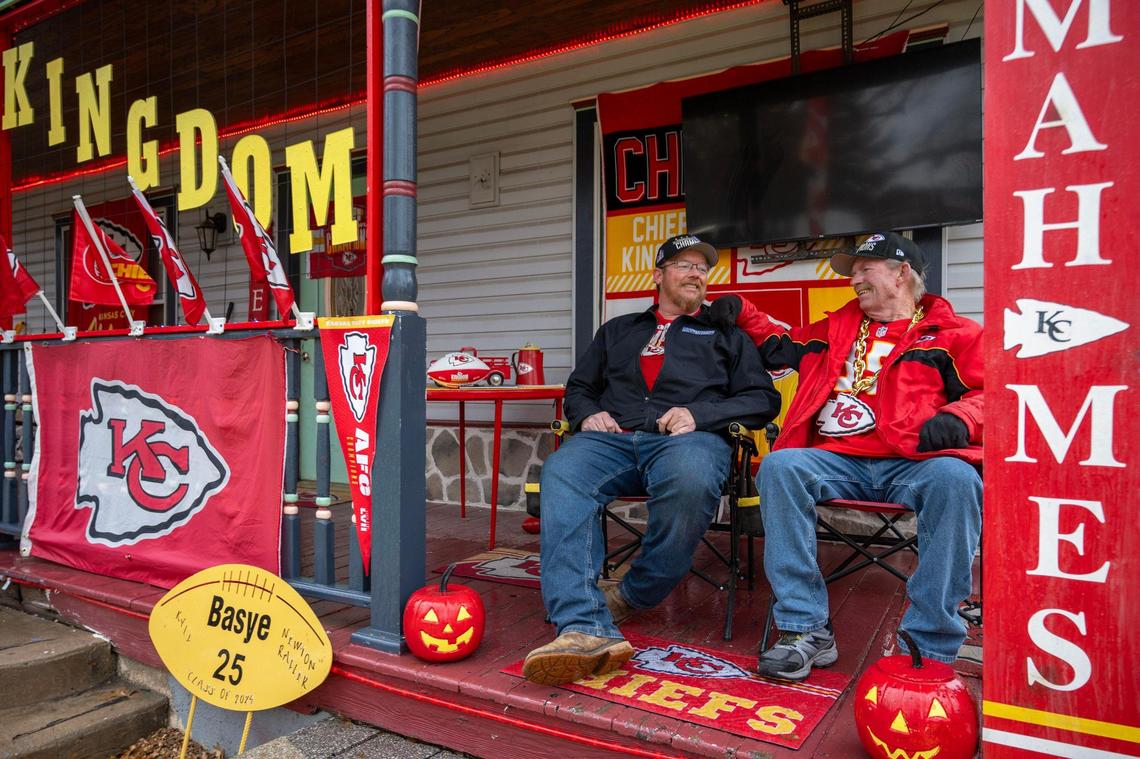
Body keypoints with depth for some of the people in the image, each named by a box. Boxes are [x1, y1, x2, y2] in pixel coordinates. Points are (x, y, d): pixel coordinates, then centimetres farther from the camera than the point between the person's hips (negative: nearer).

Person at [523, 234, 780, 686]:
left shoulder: (726, 335, 26)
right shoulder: (618, 330, 32)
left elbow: (763, 398, 15)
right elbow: (578, 387, 31)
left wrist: (699, 415, -2)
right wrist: (588, 413, 7)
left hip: (689, 439, -1)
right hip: (612, 438, 2)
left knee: (690, 482, -40)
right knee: (561, 473, -34)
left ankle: (632, 598, -18)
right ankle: (586, 629, -44)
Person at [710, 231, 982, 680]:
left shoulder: (952, 333, 15)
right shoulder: (839, 327, 28)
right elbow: (782, 347, 37)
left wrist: (958, 417, -13)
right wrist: (743, 314, 27)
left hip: (912, 464, -3)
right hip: (838, 461, 3)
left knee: (954, 479, -36)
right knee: (779, 466, -27)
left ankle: (930, 648, -25)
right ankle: (807, 629, -25)